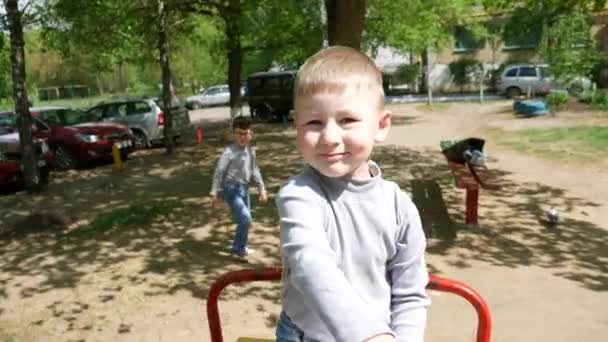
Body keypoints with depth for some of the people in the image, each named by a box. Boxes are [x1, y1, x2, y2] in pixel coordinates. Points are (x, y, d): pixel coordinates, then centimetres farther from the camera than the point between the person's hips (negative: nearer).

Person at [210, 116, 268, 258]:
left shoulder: (250, 150, 6)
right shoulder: (229, 152, -17)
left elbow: (254, 170, 15)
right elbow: (219, 172, -15)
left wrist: (261, 189, 14)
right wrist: (214, 193, -14)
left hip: (244, 188, 8)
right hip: (231, 189, -8)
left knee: (245, 219, 16)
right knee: (245, 219, -14)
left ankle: (241, 247, 35)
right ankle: (237, 249, 3)